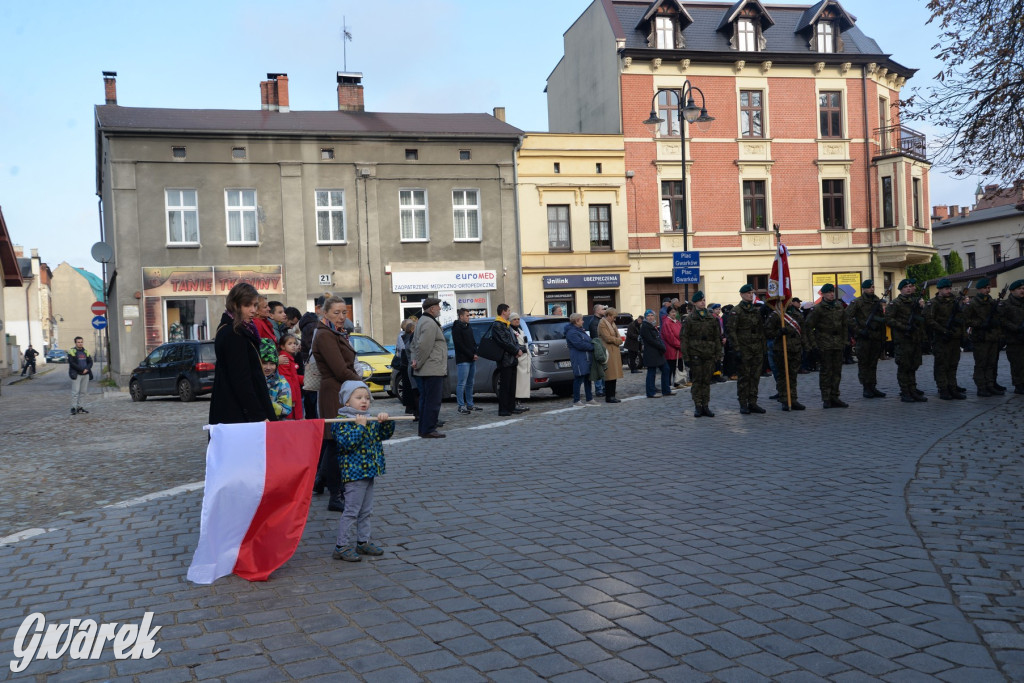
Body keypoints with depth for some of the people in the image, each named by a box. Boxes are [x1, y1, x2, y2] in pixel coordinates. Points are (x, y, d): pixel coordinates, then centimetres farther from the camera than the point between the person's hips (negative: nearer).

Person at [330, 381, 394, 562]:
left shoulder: (370, 420, 13)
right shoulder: (342, 422, -12)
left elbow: (385, 434, 13)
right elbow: (347, 443, -24)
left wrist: (387, 421, -5)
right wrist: (359, 426, -28)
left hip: (369, 471, 8)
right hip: (354, 472, -8)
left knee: (366, 511, 15)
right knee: (351, 511, -6)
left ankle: (363, 542, 26)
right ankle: (341, 546, 1)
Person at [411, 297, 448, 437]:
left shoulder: (422, 321, 19)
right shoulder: (430, 324, -16)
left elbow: (415, 344, 23)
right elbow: (424, 347, -23)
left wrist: (416, 361, 13)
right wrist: (418, 363, -14)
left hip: (425, 370, 11)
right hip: (433, 369, -11)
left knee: (425, 399, 13)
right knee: (433, 401, -7)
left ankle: (423, 428, 18)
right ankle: (429, 430, -6)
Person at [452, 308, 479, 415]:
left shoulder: (469, 328, 21)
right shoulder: (457, 328, -7)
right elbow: (459, 345, -14)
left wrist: (475, 353, 3)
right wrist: (471, 355, -13)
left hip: (472, 359, 9)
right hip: (463, 360, -9)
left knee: (470, 383, 11)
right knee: (462, 384, -8)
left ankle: (470, 405, 16)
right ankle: (461, 406, -7)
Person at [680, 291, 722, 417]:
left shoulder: (712, 318, 10)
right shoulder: (690, 319, 1)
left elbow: (717, 337, 13)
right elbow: (685, 337, -1)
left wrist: (718, 354, 6)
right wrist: (686, 355, -7)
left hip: (709, 354, 3)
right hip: (695, 354, -3)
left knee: (707, 381, 6)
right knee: (696, 381, -1)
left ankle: (705, 406, 12)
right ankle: (698, 406, 5)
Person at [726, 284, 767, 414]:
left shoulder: (757, 310, 14)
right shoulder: (736, 311, -4)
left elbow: (761, 330, 18)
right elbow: (732, 331, -9)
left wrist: (764, 348, 13)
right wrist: (737, 349, -15)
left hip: (757, 349, 6)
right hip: (744, 349, -6)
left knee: (755, 377, 6)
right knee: (743, 377, -2)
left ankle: (752, 403, 13)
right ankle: (743, 405, 4)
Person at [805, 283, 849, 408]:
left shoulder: (839, 308, 11)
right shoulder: (818, 309, -6)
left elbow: (844, 325, 21)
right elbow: (808, 326, -6)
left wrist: (844, 340, 13)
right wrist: (813, 343, -9)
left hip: (838, 345, 6)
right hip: (824, 345, -6)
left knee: (837, 371, 7)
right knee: (825, 371, -3)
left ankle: (834, 397, 14)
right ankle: (826, 399, 2)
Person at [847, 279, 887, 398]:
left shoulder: (878, 301, 14)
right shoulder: (857, 302, -3)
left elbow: (882, 318, 19)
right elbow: (848, 317, -9)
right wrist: (858, 330, -15)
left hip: (876, 337, 5)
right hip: (863, 338, -5)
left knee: (873, 364, 9)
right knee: (864, 363, -1)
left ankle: (873, 387, 14)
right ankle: (866, 388, 4)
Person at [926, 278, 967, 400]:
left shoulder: (956, 301, 15)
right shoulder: (934, 303, -6)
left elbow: (963, 316, 23)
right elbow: (929, 320, -14)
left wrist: (963, 332, 10)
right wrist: (943, 330, -20)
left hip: (956, 338, 6)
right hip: (941, 339, -6)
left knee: (953, 365, 11)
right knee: (941, 365, -3)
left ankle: (953, 389, 16)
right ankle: (943, 390, 1)